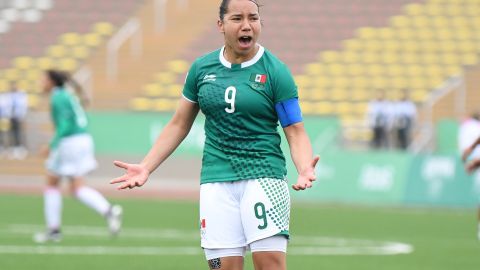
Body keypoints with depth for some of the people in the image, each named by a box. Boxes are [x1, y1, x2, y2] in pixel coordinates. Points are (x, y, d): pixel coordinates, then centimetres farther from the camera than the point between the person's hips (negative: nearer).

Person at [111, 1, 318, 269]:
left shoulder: (275, 71, -2)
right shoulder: (201, 68, 8)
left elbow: (296, 131, -3)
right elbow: (179, 125, 16)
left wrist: (305, 169, -23)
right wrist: (146, 167, 7)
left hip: (264, 176, -3)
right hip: (216, 180, 3)